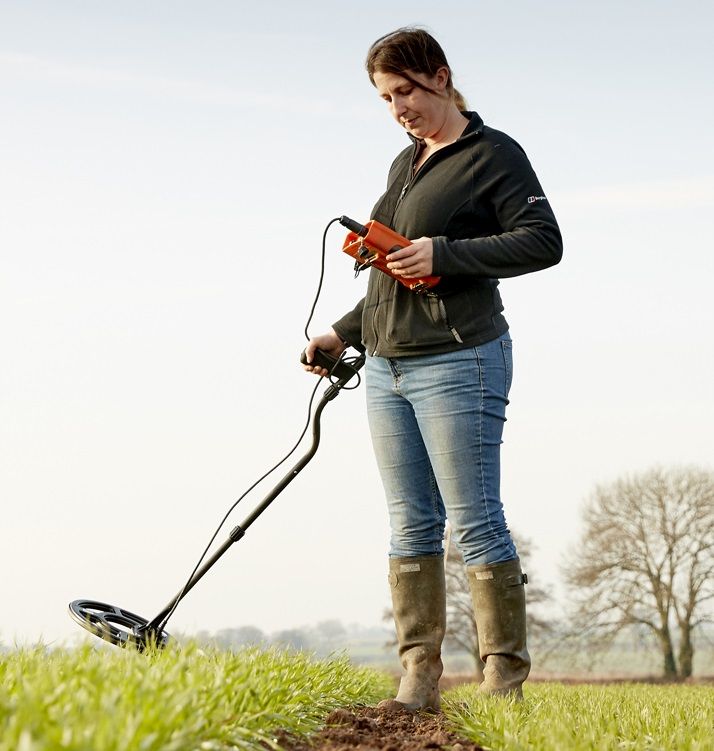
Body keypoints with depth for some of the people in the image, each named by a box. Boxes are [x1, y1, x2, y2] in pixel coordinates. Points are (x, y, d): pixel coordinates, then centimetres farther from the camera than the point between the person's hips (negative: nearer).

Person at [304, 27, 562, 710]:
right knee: (411, 526, 5)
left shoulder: (493, 153, -2)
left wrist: (444, 253, -17)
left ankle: (506, 674, 1)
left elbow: (543, 241, -12)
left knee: (475, 523, -6)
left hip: (457, 364, -7)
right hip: (387, 366, 8)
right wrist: (343, 334, 23)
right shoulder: (405, 164, 21)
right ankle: (418, 677, 8)